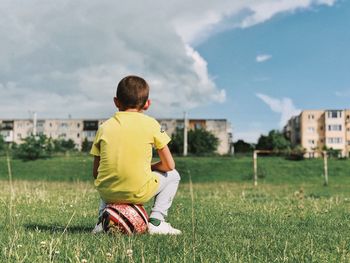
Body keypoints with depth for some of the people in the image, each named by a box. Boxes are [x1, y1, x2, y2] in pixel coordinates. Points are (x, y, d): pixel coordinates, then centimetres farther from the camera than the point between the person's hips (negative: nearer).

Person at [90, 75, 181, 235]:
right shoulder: (150, 124, 2)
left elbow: (96, 173, 10)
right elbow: (169, 165, 4)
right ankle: (156, 220, 10)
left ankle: (102, 219, 20)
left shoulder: (104, 126, 9)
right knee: (173, 175, 23)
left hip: (107, 193, 4)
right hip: (138, 193, -4)